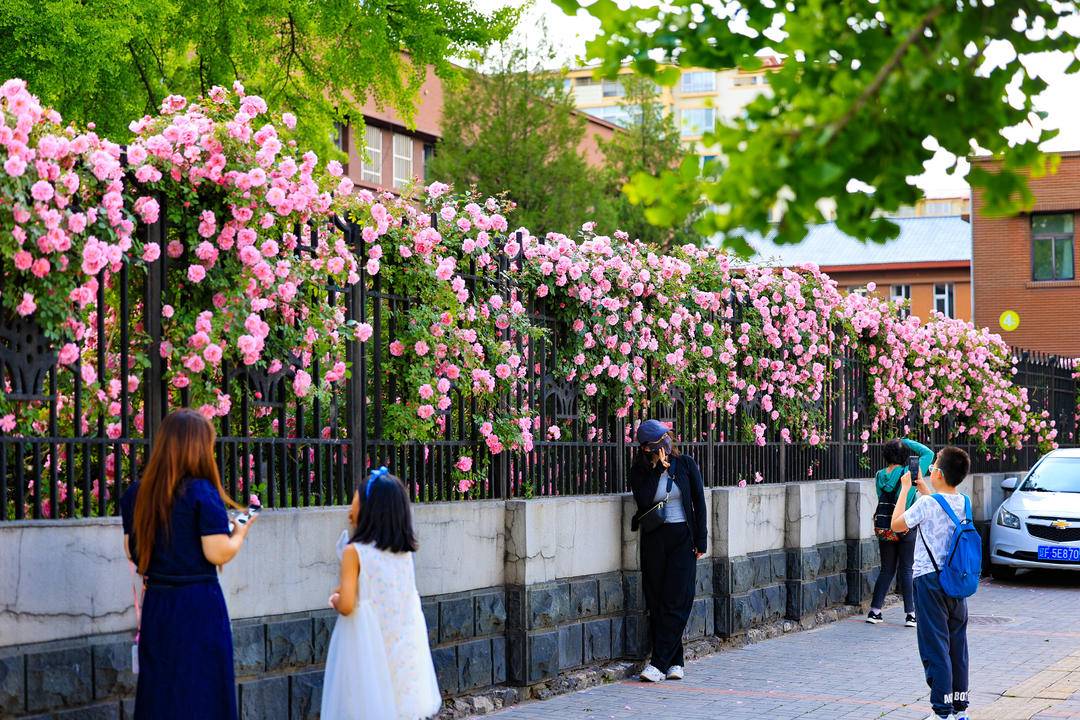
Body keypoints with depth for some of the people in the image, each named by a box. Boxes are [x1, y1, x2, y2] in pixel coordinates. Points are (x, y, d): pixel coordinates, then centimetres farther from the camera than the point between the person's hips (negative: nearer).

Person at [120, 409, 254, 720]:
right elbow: (217, 553, -17)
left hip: (156, 602, 6)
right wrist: (239, 535, 2)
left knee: (159, 689, 14)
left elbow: (132, 551, 11)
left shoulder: (136, 494, 4)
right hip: (198, 606, -6)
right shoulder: (202, 492, -14)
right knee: (200, 693, 3)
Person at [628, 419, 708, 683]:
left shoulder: (686, 465, 2)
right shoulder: (640, 471, 3)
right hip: (654, 540, 2)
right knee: (657, 602, 0)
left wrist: (700, 542, -1)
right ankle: (675, 662, 8)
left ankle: (659, 664, -10)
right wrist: (657, 468, -14)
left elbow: (699, 503, 3)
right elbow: (643, 500, -15)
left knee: (675, 602, -9)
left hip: (682, 539, -2)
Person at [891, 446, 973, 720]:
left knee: (935, 646, -4)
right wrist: (920, 484, 27)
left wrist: (905, 488, 4)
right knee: (957, 644, 12)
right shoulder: (963, 502, 4)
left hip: (930, 580, -6)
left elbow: (897, 524, -2)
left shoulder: (926, 503, -16)